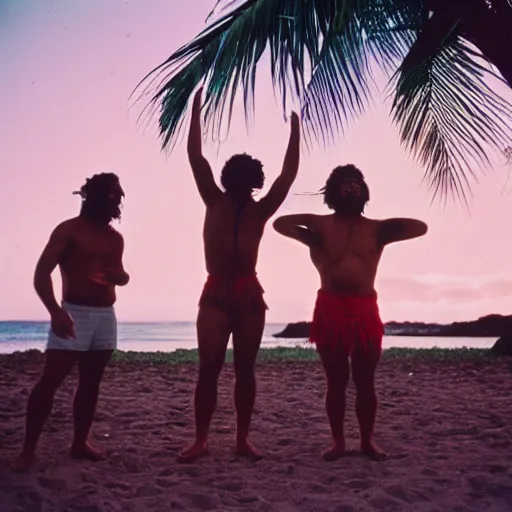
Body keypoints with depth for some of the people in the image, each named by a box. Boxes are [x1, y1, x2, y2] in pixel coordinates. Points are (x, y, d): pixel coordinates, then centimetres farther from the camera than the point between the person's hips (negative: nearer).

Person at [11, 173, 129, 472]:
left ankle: (80, 443, 17)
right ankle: (29, 449, -4)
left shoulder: (115, 238, 13)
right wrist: (55, 311, -26)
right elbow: (42, 272, -12)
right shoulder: (69, 229, -5)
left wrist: (120, 275, -4)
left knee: (91, 382, 8)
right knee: (50, 381, -11)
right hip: (75, 313, -6)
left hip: (106, 316, 6)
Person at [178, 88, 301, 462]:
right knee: (209, 368, -4)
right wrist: (197, 110, 7)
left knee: (245, 368, 5)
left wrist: (295, 128, 6)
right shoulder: (215, 203, 8)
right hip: (216, 293, -1)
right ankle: (201, 440, 1)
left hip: (249, 294, 1)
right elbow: (196, 157, 6)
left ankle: (243, 439, 12)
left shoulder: (261, 210, 8)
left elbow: (289, 174, 6)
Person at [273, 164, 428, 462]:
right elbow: (281, 223, 7)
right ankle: (338, 441, 13)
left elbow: (420, 227, 8)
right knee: (336, 381, 5)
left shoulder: (376, 229, 9)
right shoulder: (321, 225, 7)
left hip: (365, 309, 1)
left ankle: (368, 440, 17)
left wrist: (386, 239, 1)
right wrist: (308, 239, -5)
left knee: (365, 381, 5)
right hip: (331, 308, -1)